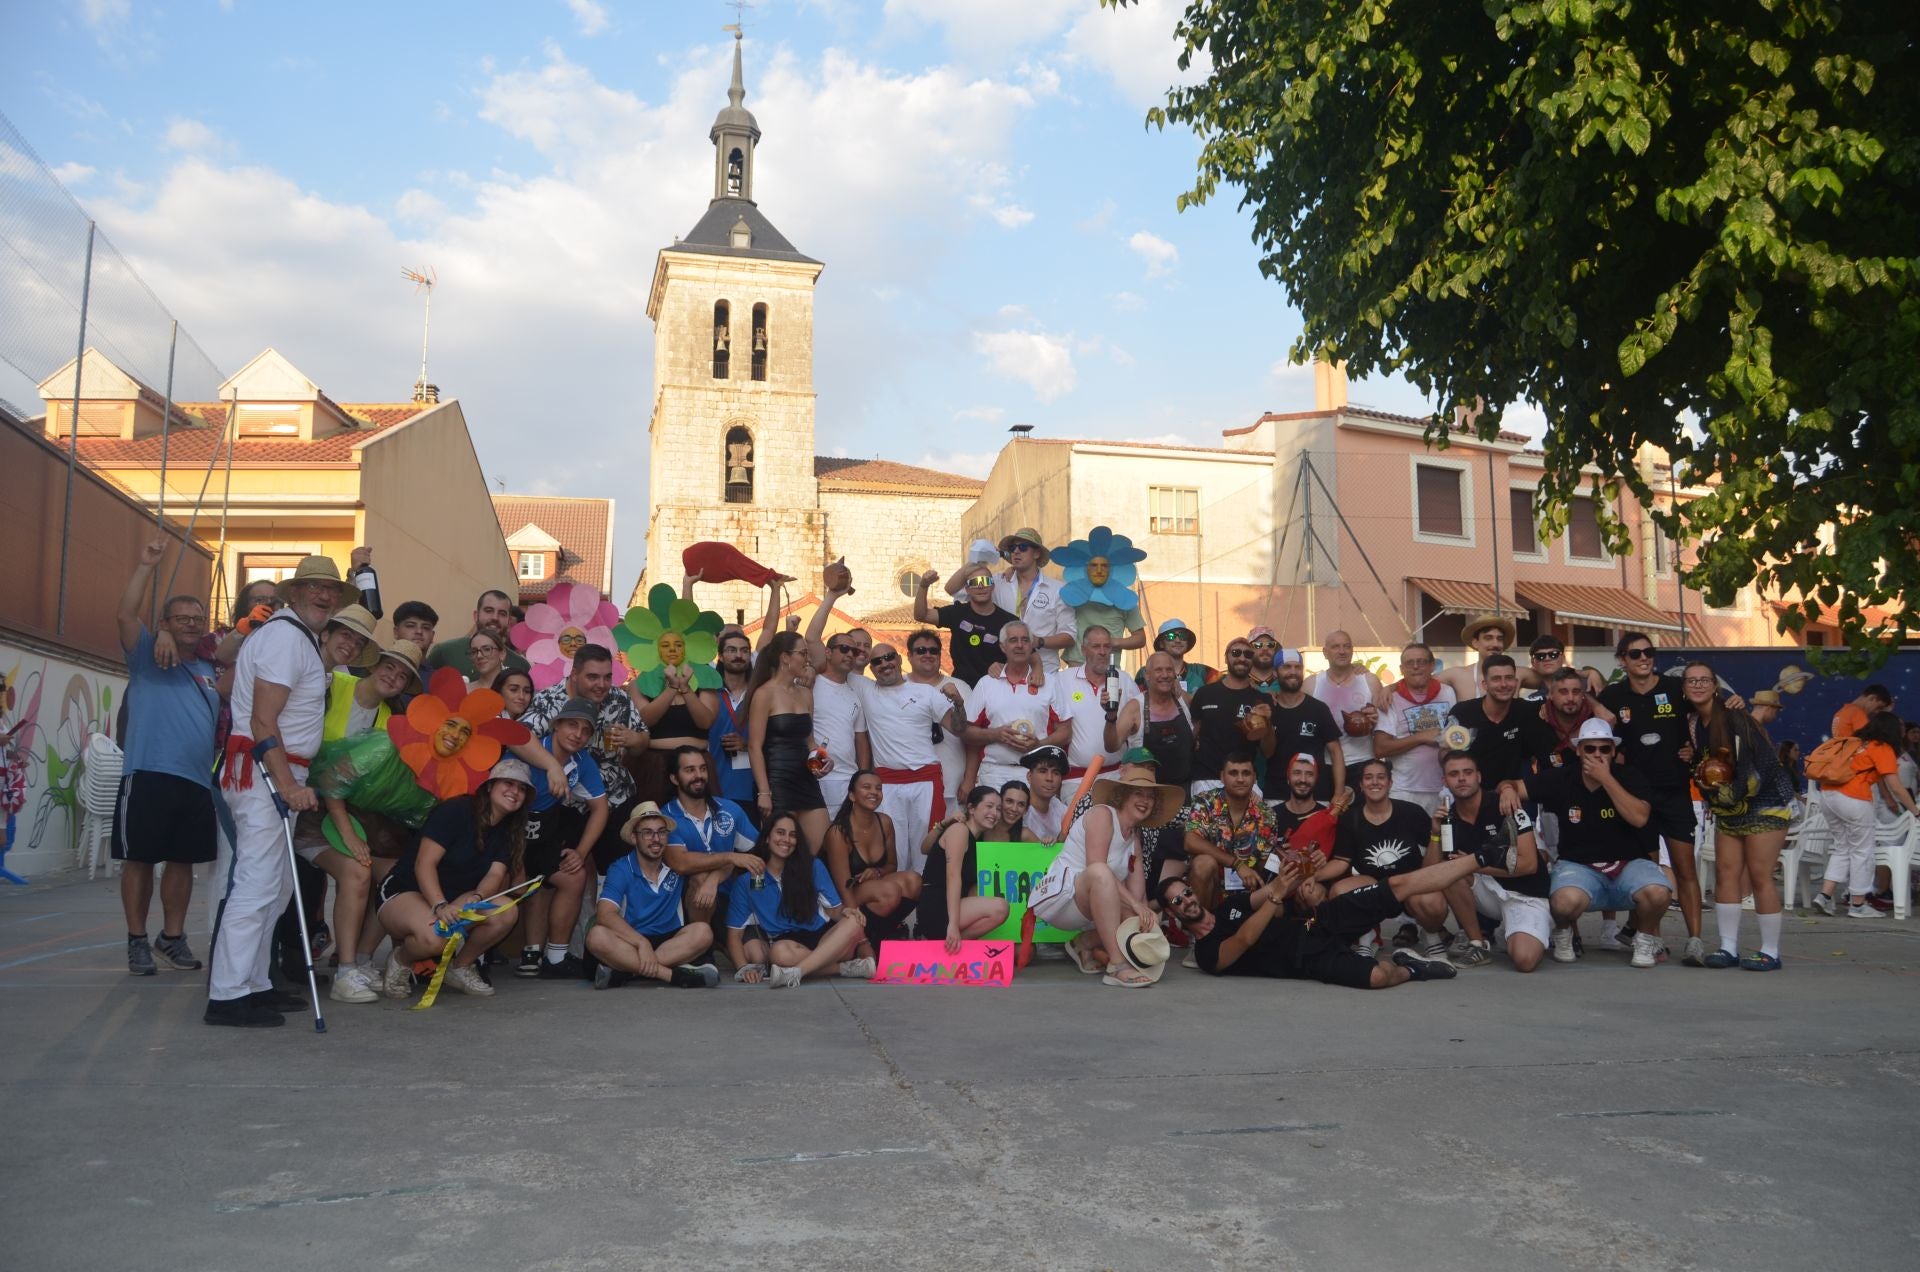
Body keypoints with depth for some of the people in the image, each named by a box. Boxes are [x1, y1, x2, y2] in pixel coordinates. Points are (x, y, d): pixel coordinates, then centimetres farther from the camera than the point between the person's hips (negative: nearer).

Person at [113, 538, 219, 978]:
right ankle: (137, 941, 10)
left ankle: (172, 939, 19)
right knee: (139, 860, 1)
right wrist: (147, 565, -18)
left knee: (182, 861, 9)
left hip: (197, 781, 5)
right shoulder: (148, 656, 5)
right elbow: (125, 615, -12)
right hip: (148, 776, -4)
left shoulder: (211, 671, 18)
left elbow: (223, 721, 23)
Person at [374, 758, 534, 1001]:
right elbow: (424, 864, -22)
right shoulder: (457, 810, -16)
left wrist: (476, 898, -33)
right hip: (405, 891, -6)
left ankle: (460, 967, 1)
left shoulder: (508, 832, 3)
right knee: (433, 938, -38)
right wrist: (440, 906, -36)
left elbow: (495, 875, -10)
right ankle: (401, 961, -1)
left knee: (506, 914, -23)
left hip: (454, 900, 6)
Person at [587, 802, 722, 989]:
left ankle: (625, 970, -30)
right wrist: (642, 942, -34)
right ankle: (673, 974, -36)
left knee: (702, 932, -26)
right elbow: (605, 914, -20)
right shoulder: (621, 870, -6)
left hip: (671, 942, 2)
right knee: (597, 936, -31)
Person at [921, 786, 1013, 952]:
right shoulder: (959, 830, -5)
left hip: (958, 908, 9)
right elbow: (953, 876, -19)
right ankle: (942, 943, -14)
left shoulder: (979, 839, 20)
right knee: (999, 907, -28)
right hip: (935, 907, -9)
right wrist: (953, 924, -29)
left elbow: (973, 887, 12)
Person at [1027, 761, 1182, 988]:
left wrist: (1145, 911, -18)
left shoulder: (1135, 835, 13)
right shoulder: (1102, 814, -9)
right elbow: (1096, 867, -23)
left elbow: (1137, 893, 2)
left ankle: (1085, 943, 9)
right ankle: (1117, 966, -41)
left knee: (1151, 921, -3)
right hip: (1060, 895, -8)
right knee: (1099, 873, -38)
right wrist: (1134, 903, -26)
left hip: (1088, 907, 9)